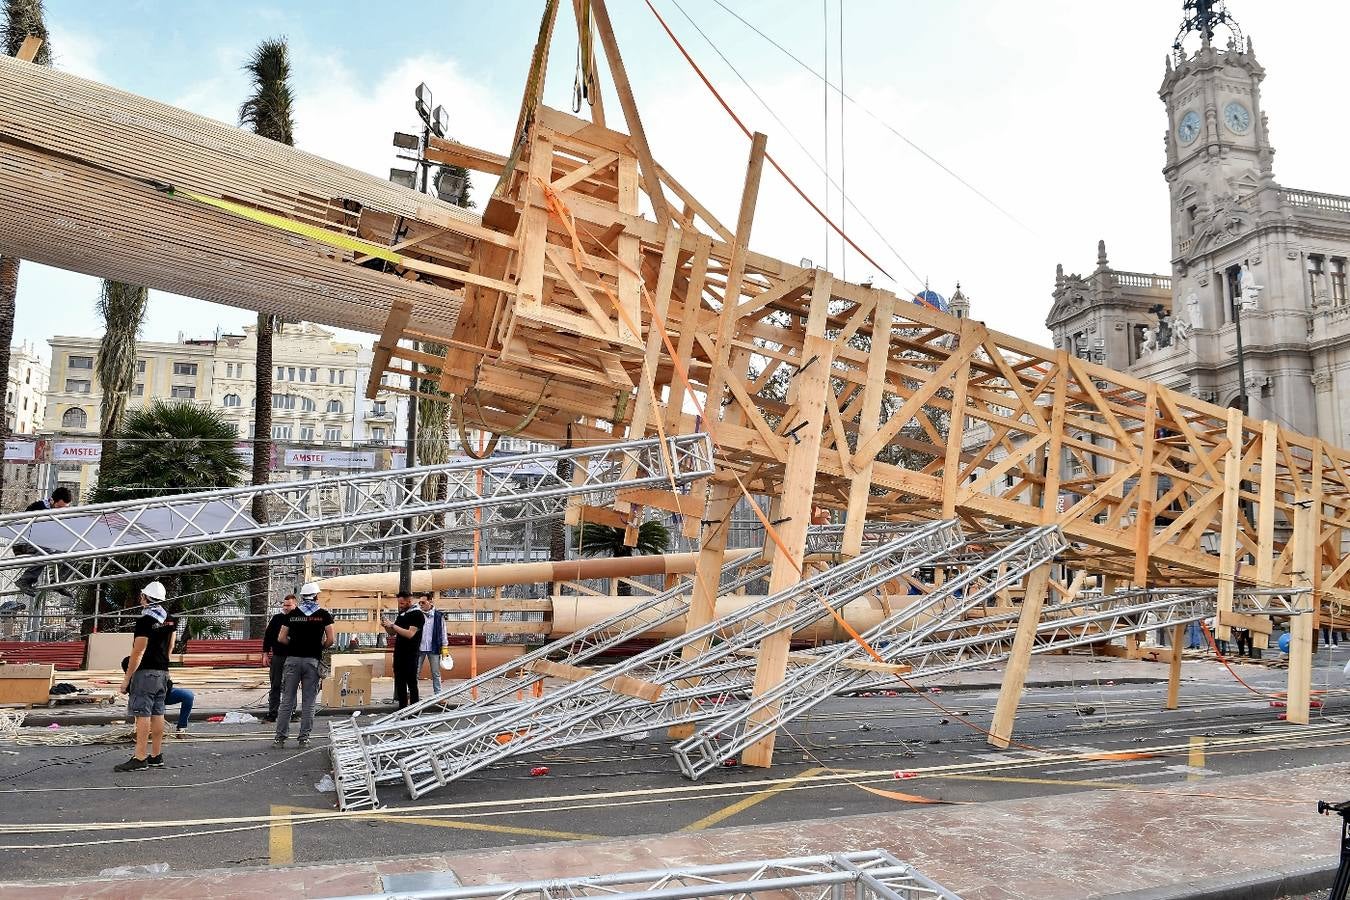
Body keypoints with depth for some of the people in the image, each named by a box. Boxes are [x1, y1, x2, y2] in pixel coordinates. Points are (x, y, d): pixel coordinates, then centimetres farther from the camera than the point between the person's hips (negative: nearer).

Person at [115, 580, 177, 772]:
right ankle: (156, 756, 15)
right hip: (163, 672, 8)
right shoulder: (170, 620, 11)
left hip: (145, 672, -8)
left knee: (143, 714, -7)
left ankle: (140, 758, -8)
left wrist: (127, 678, -10)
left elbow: (138, 651, -15)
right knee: (157, 714, 11)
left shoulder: (145, 620, -14)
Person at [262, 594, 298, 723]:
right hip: (276, 657, 1)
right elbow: (267, 636, 7)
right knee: (275, 687, 5)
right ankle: (272, 714, 10)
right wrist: (265, 654, 1)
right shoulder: (276, 618, 4)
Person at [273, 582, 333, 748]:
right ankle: (304, 737, 6)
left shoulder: (292, 614, 6)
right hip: (312, 660, -2)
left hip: (292, 659, 2)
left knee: (287, 700, 7)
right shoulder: (324, 614, -1)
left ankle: (280, 737, 8)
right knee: (308, 702, 5)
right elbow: (330, 640, -6)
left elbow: (281, 638, 4)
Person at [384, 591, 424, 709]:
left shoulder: (417, 615, -10)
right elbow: (392, 634, 18)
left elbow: (410, 634, -19)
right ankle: (402, 709, 16)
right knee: (399, 682, 9)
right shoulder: (401, 614, 14)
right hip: (399, 653, 8)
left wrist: (393, 625, -18)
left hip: (411, 654, -7)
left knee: (411, 683, -4)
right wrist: (387, 626, -2)